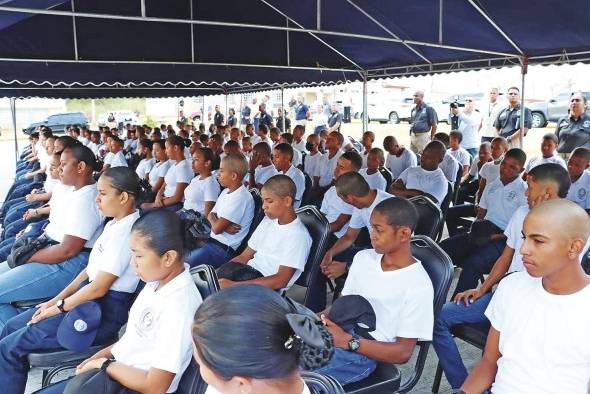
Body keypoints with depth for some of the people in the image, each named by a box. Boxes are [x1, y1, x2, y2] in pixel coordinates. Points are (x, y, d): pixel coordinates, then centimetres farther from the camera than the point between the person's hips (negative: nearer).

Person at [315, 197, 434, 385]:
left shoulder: (418, 285, -9)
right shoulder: (363, 258, 11)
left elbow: (403, 352, -8)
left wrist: (347, 341, -18)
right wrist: (322, 318, -4)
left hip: (365, 353, -7)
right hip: (337, 330, 7)